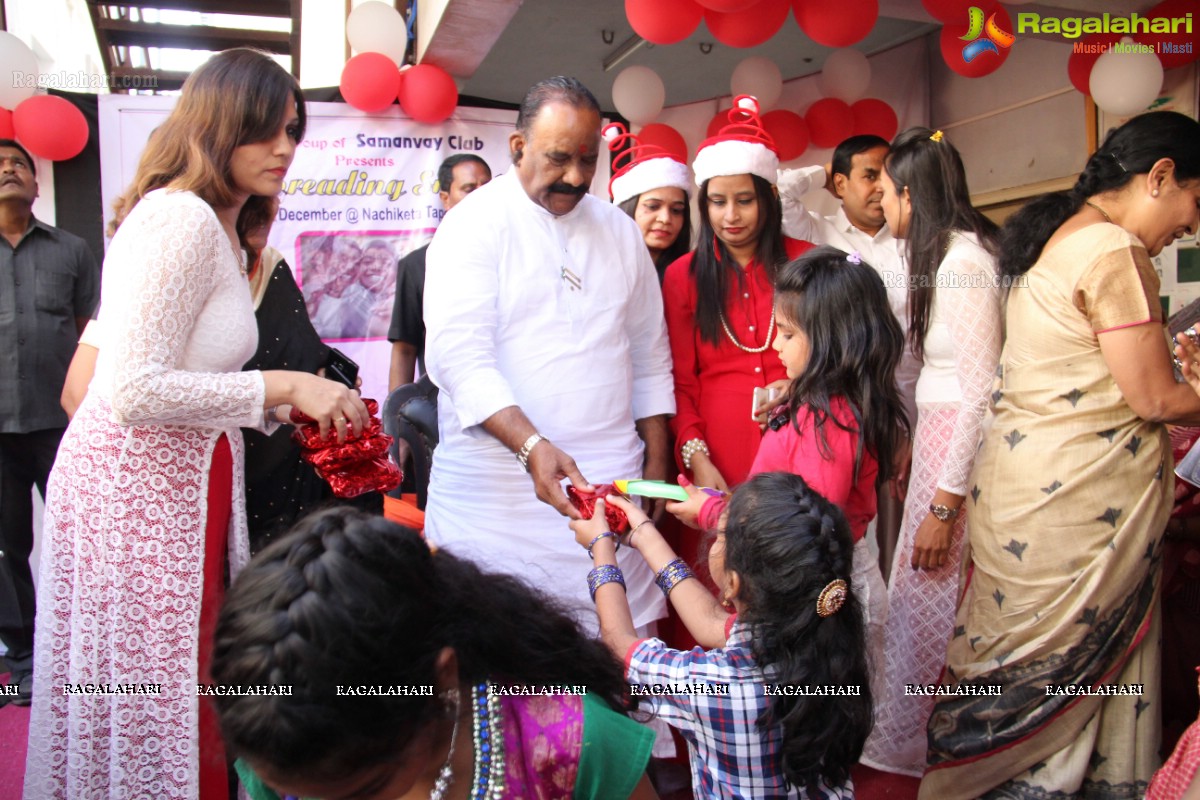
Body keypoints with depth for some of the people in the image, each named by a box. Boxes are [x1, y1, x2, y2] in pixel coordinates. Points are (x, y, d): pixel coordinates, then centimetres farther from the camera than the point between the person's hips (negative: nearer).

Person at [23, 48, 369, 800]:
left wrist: (291, 404, 7)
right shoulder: (182, 218, -18)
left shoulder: (220, 227, 14)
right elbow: (133, 391, -24)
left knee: (189, 683, 19)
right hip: (139, 488, -9)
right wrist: (281, 386, -21)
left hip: (178, 481, 10)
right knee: (152, 703, 4)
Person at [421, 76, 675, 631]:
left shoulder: (619, 231, 15)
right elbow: (458, 354, -13)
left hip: (612, 483, 4)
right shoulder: (473, 225, -1)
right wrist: (532, 447, -25)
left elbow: (649, 356, 19)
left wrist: (657, 461, 13)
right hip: (497, 491, -3)